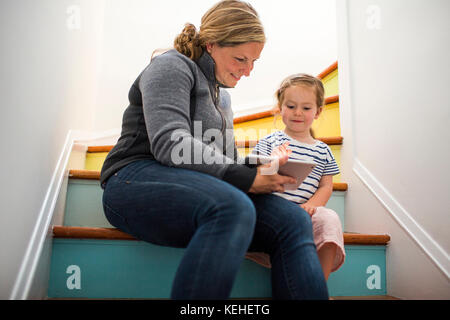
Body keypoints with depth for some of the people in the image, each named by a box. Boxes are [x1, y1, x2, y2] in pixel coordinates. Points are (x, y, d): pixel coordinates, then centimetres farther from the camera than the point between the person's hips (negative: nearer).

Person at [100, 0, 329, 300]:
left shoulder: (221, 93, 27)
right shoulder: (172, 66, 1)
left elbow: (228, 157, 26)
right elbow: (170, 144, -16)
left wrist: (261, 167, 4)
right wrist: (246, 178, -18)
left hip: (202, 189, 7)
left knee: (294, 220, -18)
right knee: (233, 208, -39)